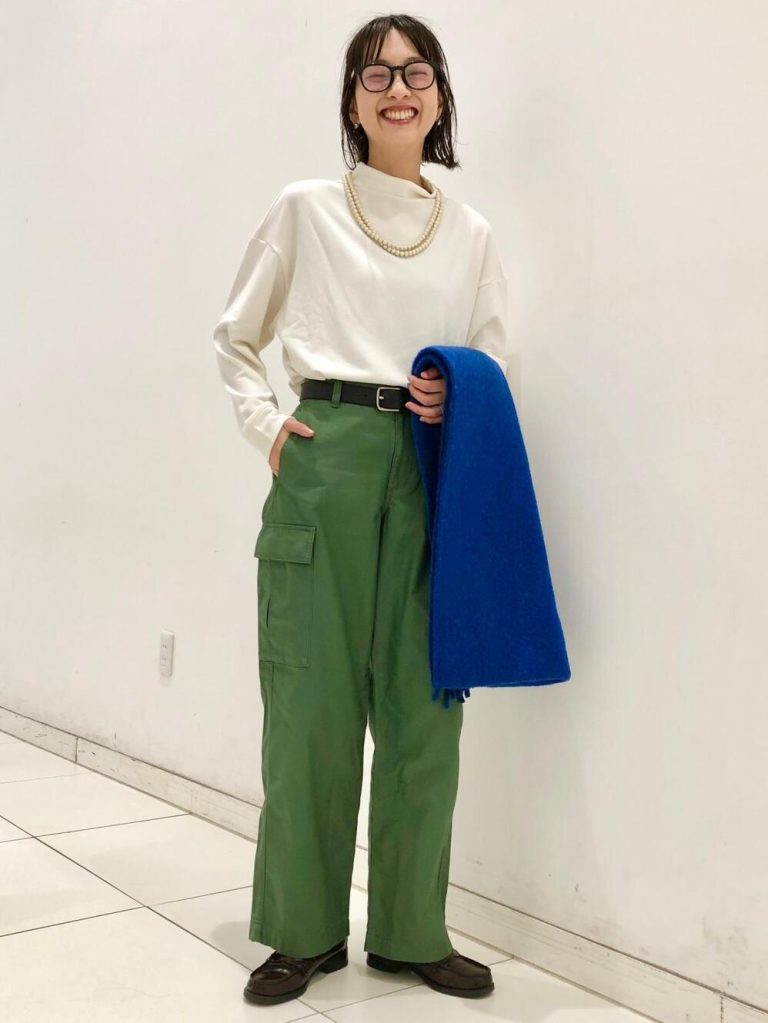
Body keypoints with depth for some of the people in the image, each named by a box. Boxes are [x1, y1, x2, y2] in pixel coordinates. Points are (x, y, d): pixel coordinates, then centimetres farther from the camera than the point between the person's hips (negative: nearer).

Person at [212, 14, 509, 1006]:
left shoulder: (472, 233, 12)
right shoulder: (305, 209, 7)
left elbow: (495, 370, 17)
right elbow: (235, 338, 14)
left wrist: (461, 403, -4)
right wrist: (265, 424, -1)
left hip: (432, 476, 2)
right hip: (325, 464, -2)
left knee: (423, 707, 4)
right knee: (313, 703, 1)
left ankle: (411, 930, 20)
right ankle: (303, 930, 18)